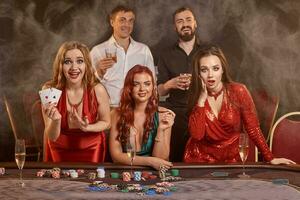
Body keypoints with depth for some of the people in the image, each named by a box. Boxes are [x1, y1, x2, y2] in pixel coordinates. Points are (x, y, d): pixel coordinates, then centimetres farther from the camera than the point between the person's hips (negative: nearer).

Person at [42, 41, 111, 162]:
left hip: (91, 149, 0)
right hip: (60, 150, 0)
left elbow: (106, 122, -3)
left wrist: (87, 128, -21)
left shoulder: (97, 90, -21)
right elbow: (52, 137, -16)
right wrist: (56, 120, -36)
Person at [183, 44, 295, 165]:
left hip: (230, 159, -1)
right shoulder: (196, 96, -4)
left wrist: (270, 158, -8)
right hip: (200, 159, 1)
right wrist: (202, 98, -18)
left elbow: (253, 128, -4)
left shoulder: (238, 91, -10)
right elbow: (197, 135, -16)